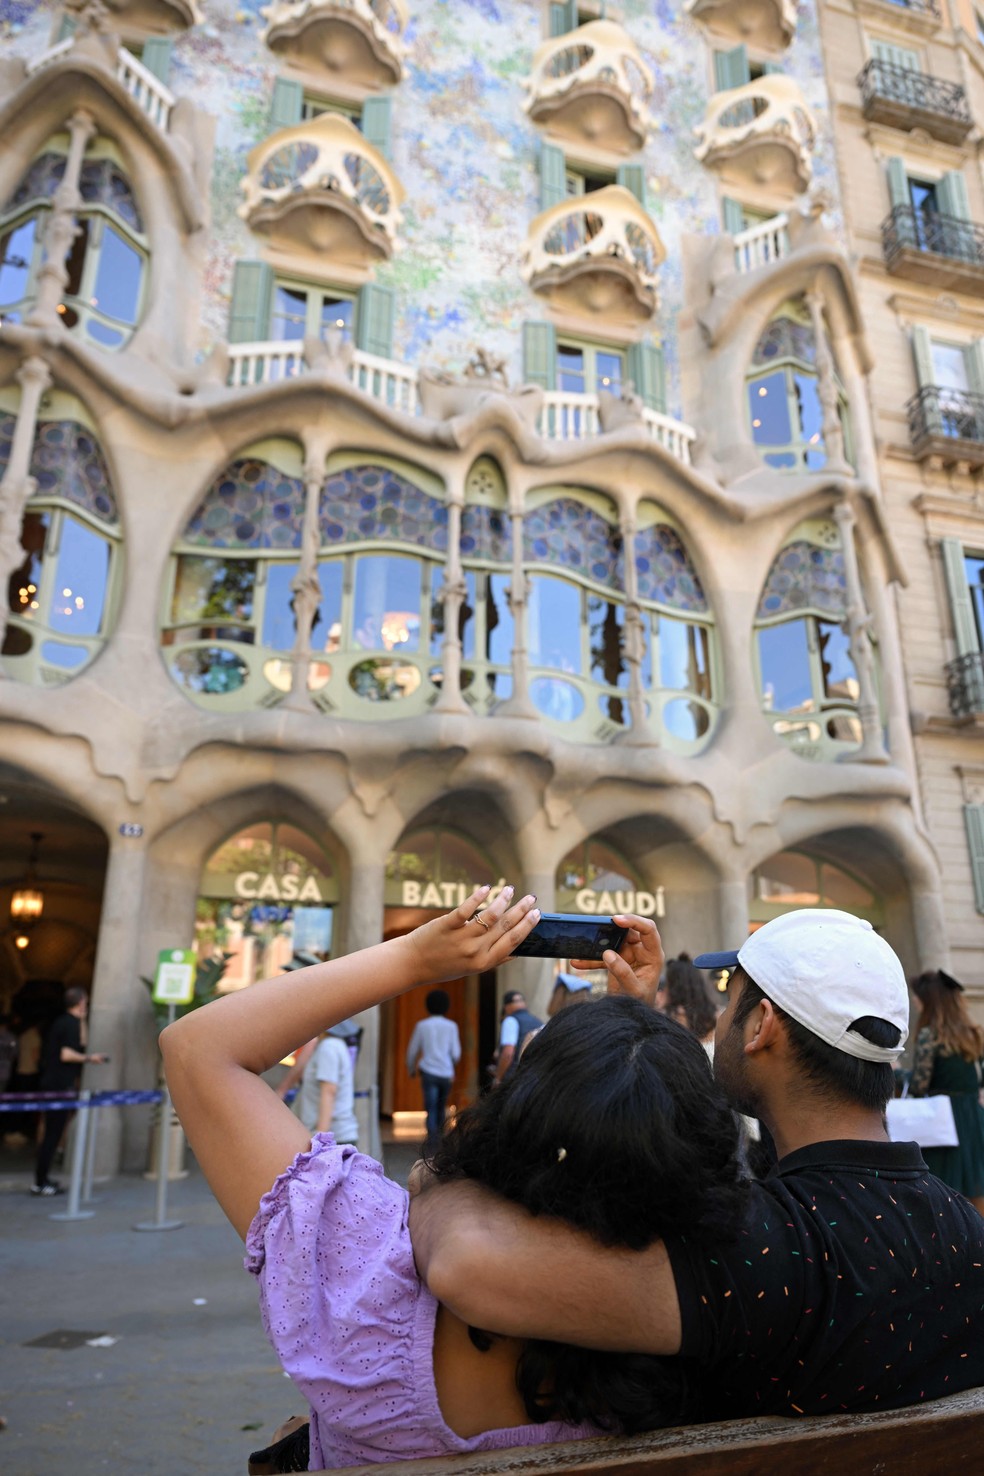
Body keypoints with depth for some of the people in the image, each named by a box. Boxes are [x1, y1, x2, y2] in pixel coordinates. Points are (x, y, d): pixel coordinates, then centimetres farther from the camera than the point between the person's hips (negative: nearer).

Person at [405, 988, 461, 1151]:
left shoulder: (422, 1025, 2)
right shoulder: (451, 1026, 2)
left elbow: (412, 1050, 8)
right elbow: (456, 1053, 4)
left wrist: (411, 1068, 25)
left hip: (429, 1072, -1)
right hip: (446, 1074, 1)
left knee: (431, 1109, -3)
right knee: (441, 1109, 17)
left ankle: (432, 1143, -16)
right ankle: (439, 1138, 20)